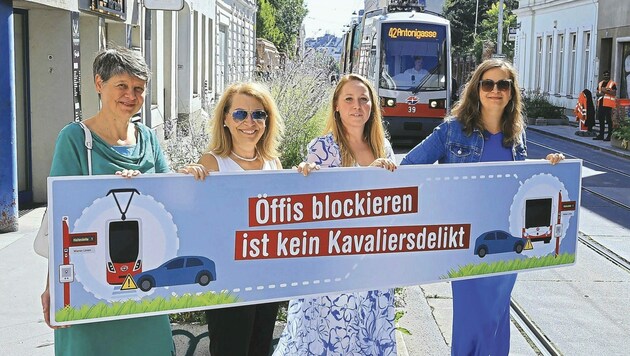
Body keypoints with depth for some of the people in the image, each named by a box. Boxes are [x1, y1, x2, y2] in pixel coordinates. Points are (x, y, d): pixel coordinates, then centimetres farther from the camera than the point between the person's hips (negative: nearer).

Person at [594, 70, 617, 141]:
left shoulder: (612, 84, -2)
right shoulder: (600, 84, 18)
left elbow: (614, 93, -11)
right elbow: (597, 93, 20)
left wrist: (606, 91, -18)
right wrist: (599, 94, -2)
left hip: (608, 104, -7)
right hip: (601, 104, 7)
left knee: (609, 120, -7)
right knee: (601, 119, 10)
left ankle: (610, 135, -5)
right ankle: (601, 135, 17)